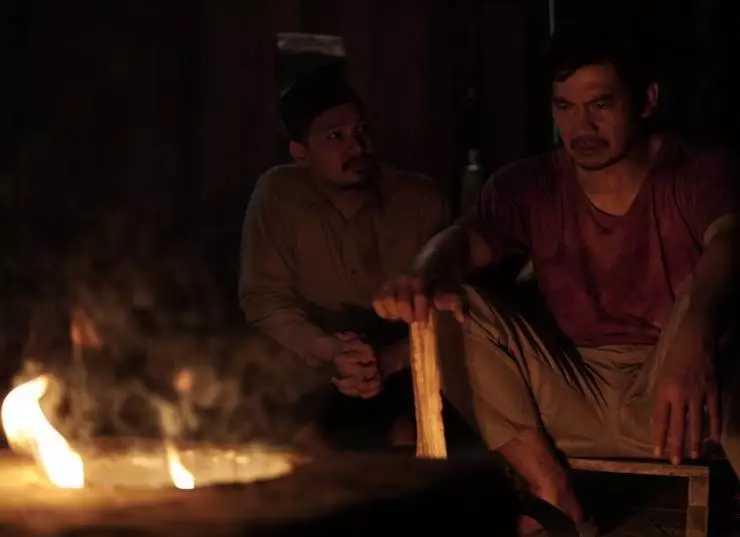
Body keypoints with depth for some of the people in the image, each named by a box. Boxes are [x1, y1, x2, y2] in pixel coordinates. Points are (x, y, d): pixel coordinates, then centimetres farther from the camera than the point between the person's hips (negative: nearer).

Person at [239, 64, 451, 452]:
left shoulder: (421, 199, -2)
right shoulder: (277, 194, -4)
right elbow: (264, 300, -8)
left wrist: (390, 361, -25)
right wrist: (330, 350, -25)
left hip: (404, 368, 1)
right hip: (310, 366, 0)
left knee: (412, 433, -29)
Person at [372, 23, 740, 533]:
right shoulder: (530, 186, 3)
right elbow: (467, 237, -15)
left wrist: (693, 328, -53)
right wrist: (424, 276, -42)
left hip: (677, 395, -3)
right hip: (578, 398, 4)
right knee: (453, 306, -16)